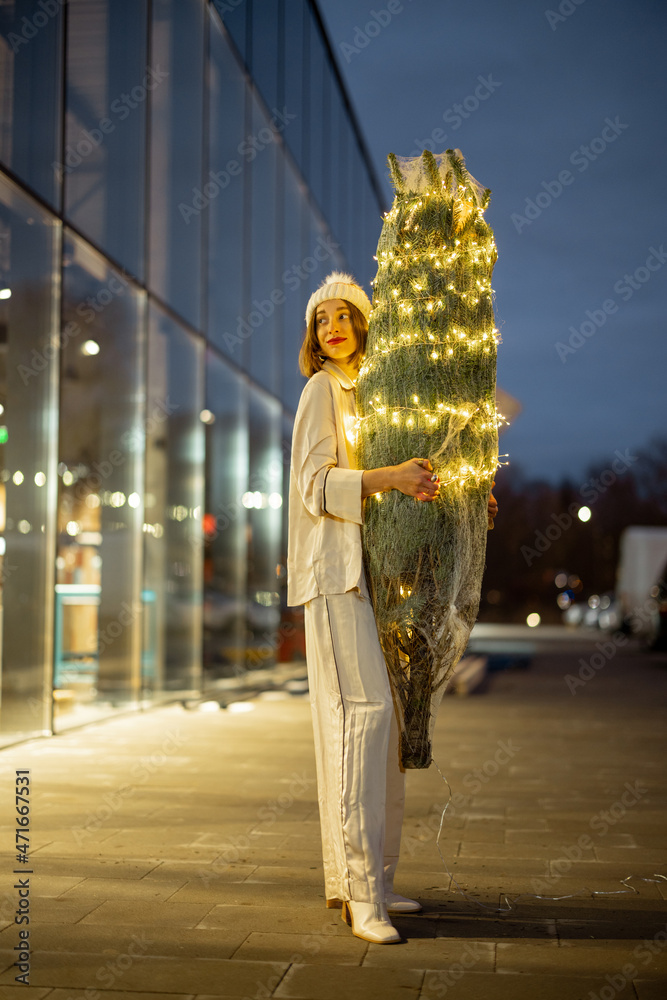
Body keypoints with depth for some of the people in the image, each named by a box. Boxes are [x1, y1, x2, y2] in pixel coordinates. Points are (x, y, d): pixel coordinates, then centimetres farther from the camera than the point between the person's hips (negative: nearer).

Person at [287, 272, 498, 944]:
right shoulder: (322, 391, -1)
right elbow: (315, 485, -13)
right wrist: (389, 478, -24)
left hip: (370, 572, 8)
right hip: (333, 568, -8)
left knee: (379, 718, 5)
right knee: (363, 710, -18)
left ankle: (360, 879, 11)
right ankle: (361, 891, -20)